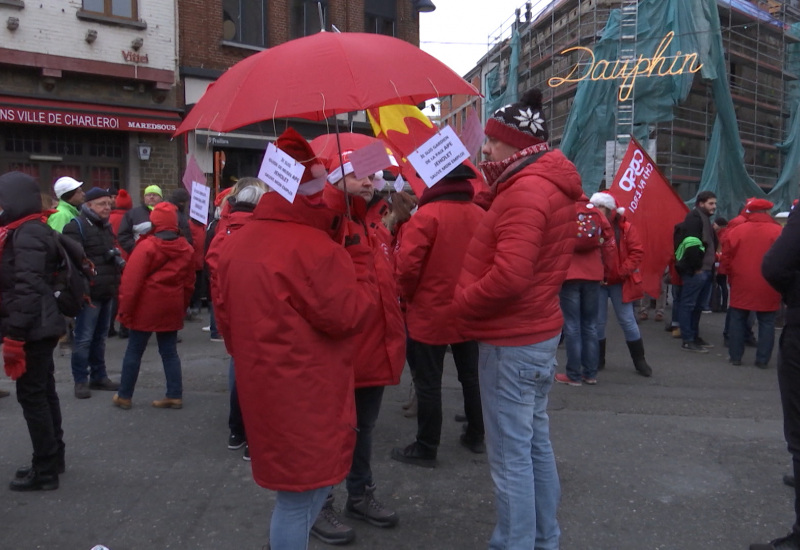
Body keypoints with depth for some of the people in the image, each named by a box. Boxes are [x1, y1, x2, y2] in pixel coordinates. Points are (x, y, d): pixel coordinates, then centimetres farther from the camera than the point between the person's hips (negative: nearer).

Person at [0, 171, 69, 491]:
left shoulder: (26, 236, -17)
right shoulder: (27, 232, 14)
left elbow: (27, 289, -24)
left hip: (32, 330, -10)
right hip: (40, 327, 10)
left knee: (31, 395, -3)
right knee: (43, 392, 16)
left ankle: (45, 471, 6)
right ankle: (52, 459, 29)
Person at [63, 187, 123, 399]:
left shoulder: (106, 226, 18)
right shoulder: (76, 226, -10)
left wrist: (118, 260, 13)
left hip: (106, 292, 8)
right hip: (88, 292, -8)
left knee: (100, 337, 15)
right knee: (84, 338, -4)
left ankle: (98, 376, 25)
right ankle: (80, 381, 5)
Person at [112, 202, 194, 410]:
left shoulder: (146, 246, -12)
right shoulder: (186, 248, 4)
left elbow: (131, 281, -14)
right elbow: (189, 283, 9)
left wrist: (124, 310, -8)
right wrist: (182, 307, 18)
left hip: (146, 307, -4)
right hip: (172, 308, 4)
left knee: (134, 351, 7)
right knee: (170, 352, 11)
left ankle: (124, 396, 16)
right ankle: (175, 395, 10)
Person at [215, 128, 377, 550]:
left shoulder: (235, 244, 8)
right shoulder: (315, 247, -20)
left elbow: (226, 318, 15)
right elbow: (349, 315, -15)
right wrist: (357, 258, -7)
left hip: (261, 387, 9)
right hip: (306, 395, -9)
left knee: (297, 486, 22)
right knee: (302, 494, 6)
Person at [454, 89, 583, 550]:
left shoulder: (525, 191, -21)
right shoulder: (550, 184, 12)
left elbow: (509, 276, -30)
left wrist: (462, 302, -16)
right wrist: (487, 196, 2)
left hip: (512, 342, -10)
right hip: (538, 332, 10)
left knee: (511, 456, 0)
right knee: (536, 443, 19)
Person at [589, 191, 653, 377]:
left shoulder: (626, 228, -5)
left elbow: (638, 252, -6)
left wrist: (623, 271, -14)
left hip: (620, 282, -1)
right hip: (596, 282, 1)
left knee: (627, 321, 4)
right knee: (598, 321, 7)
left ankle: (640, 361, 15)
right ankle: (598, 360, 21)